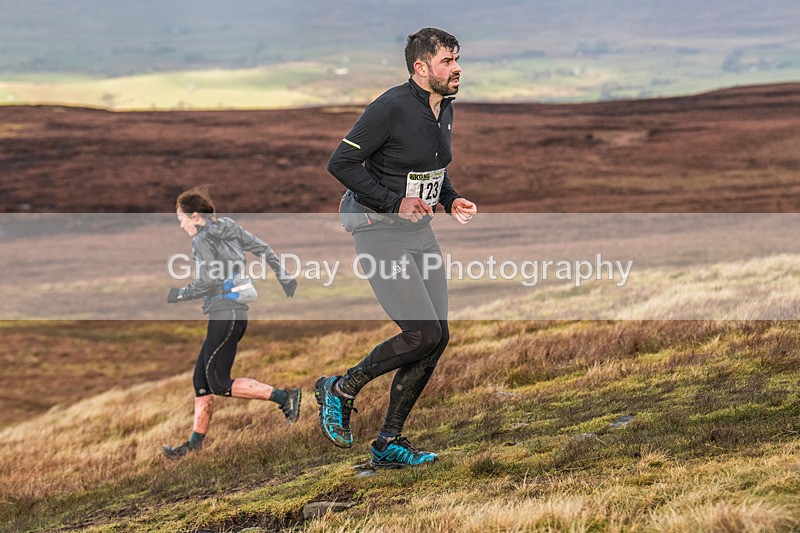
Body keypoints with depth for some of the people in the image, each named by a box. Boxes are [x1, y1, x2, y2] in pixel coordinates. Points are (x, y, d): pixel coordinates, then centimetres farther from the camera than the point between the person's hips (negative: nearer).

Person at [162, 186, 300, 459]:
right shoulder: (230, 229, 15)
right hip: (236, 312, 10)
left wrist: (179, 294, -2)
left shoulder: (203, 240, -10)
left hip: (225, 314, -10)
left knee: (219, 383, -7)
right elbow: (263, 249, 18)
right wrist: (284, 277, 25)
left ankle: (284, 397, -10)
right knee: (201, 380, 10)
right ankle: (196, 442, 10)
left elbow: (207, 282, -16)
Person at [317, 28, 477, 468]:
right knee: (424, 334, -15)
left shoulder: (444, 109, 8)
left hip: (420, 231, 8)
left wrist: (451, 200, 5)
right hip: (380, 233, -8)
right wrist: (395, 202, -20)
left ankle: (389, 443, 13)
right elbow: (340, 163, -17)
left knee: (437, 337, 3)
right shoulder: (391, 108, -18)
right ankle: (341, 390, 7)